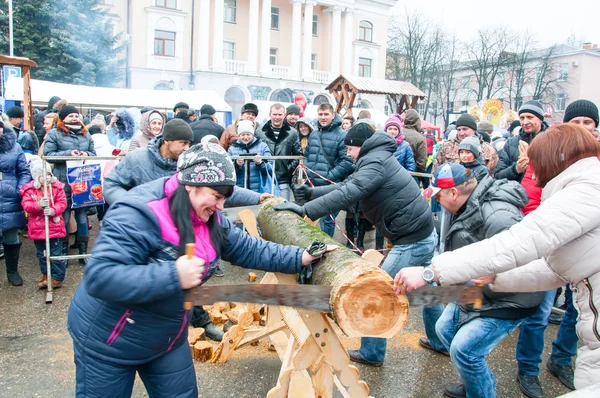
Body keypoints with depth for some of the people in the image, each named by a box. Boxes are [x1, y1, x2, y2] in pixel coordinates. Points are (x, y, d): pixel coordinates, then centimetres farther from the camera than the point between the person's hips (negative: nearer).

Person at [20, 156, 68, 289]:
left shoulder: (57, 187, -4)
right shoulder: (29, 189, -2)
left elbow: (62, 203, -8)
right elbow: (26, 205, -11)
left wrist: (52, 210, -27)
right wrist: (39, 205, -30)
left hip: (55, 227, -2)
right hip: (38, 228, 2)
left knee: (56, 254, 4)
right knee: (42, 254, 17)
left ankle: (58, 277, 16)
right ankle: (46, 275, 33)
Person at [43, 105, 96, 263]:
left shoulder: (85, 134, 14)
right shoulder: (54, 133, 1)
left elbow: (94, 153, 14)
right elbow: (47, 154, -5)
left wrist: (87, 155, -8)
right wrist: (68, 154, -17)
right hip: (63, 181, -3)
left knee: (82, 215, 10)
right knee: (63, 216, 4)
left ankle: (83, 250, 19)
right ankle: (63, 250, 18)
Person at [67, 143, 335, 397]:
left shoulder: (211, 220, -4)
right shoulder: (139, 215, -30)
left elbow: (248, 249, 1)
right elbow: (99, 277, -36)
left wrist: (301, 258, -8)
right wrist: (173, 275, -39)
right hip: (107, 342, -6)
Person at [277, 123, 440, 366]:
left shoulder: (375, 161, -17)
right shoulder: (376, 159, 15)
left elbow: (348, 194, -29)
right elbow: (346, 185, 17)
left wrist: (306, 210, -28)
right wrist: (312, 193, 12)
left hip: (413, 241, -10)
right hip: (424, 235, 10)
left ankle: (372, 353, 16)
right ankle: (441, 341, 42)